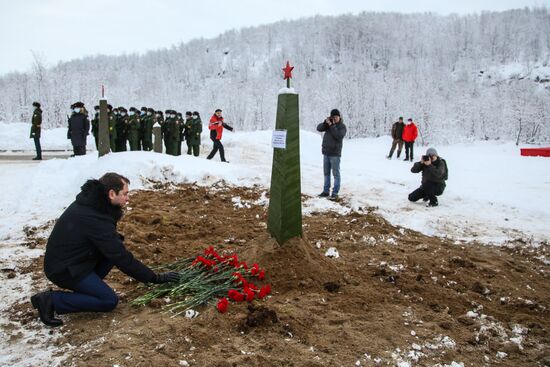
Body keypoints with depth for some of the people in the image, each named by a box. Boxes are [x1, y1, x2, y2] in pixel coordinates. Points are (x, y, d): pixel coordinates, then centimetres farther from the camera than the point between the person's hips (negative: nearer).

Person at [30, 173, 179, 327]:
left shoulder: (90, 202, 0)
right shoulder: (95, 219, -28)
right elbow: (122, 258, -25)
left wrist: (116, 238, -5)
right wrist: (155, 278, -19)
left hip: (67, 257, 9)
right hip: (64, 269, -9)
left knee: (115, 246, 1)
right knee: (109, 301, -11)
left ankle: (89, 284, 7)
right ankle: (51, 300, -8)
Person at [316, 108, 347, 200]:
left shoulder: (342, 126, -5)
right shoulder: (328, 124, 10)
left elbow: (338, 136, -22)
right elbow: (319, 128, 2)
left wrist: (332, 125, -21)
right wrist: (325, 122, -12)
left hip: (335, 154, -6)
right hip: (326, 152, 6)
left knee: (336, 173, -2)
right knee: (326, 173, 11)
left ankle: (335, 193, -1)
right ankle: (326, 191, 20)